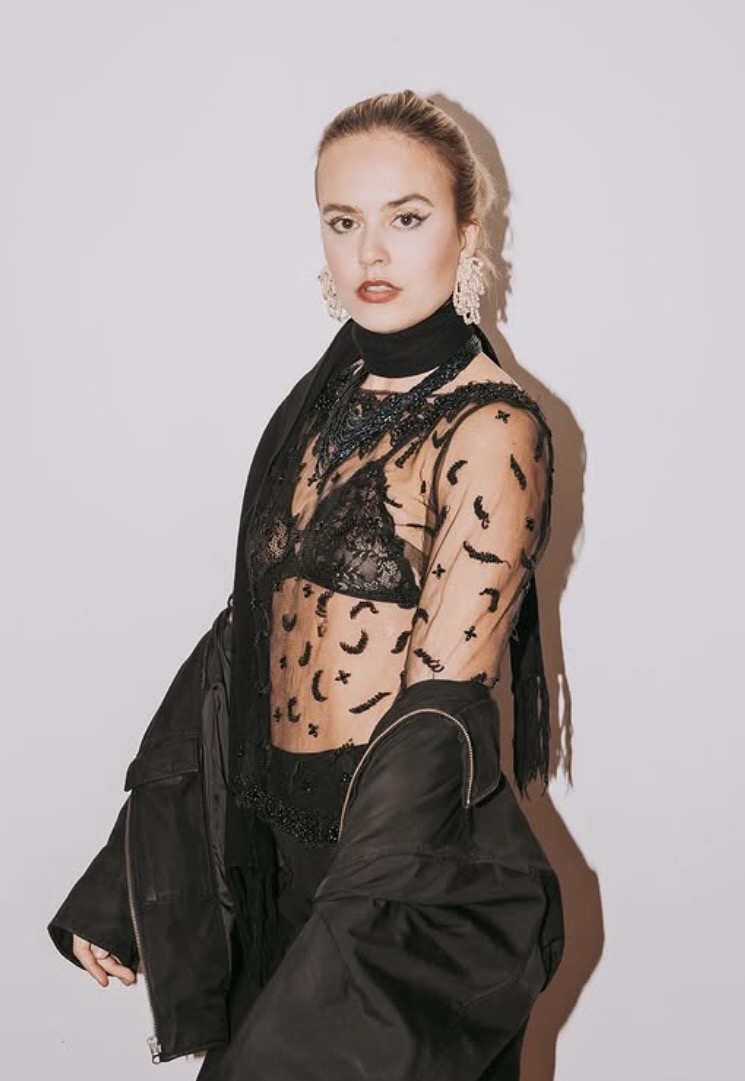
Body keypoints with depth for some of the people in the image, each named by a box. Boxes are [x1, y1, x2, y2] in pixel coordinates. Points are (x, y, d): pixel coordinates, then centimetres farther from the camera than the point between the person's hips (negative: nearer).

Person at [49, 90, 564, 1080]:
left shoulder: (491, 430, -15)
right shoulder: (323, 401, 7)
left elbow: (438, 706, -21)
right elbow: (252, 631, 9)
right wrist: (122, 884, 9)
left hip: (417, 883, -6)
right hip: (281, 850, 6)